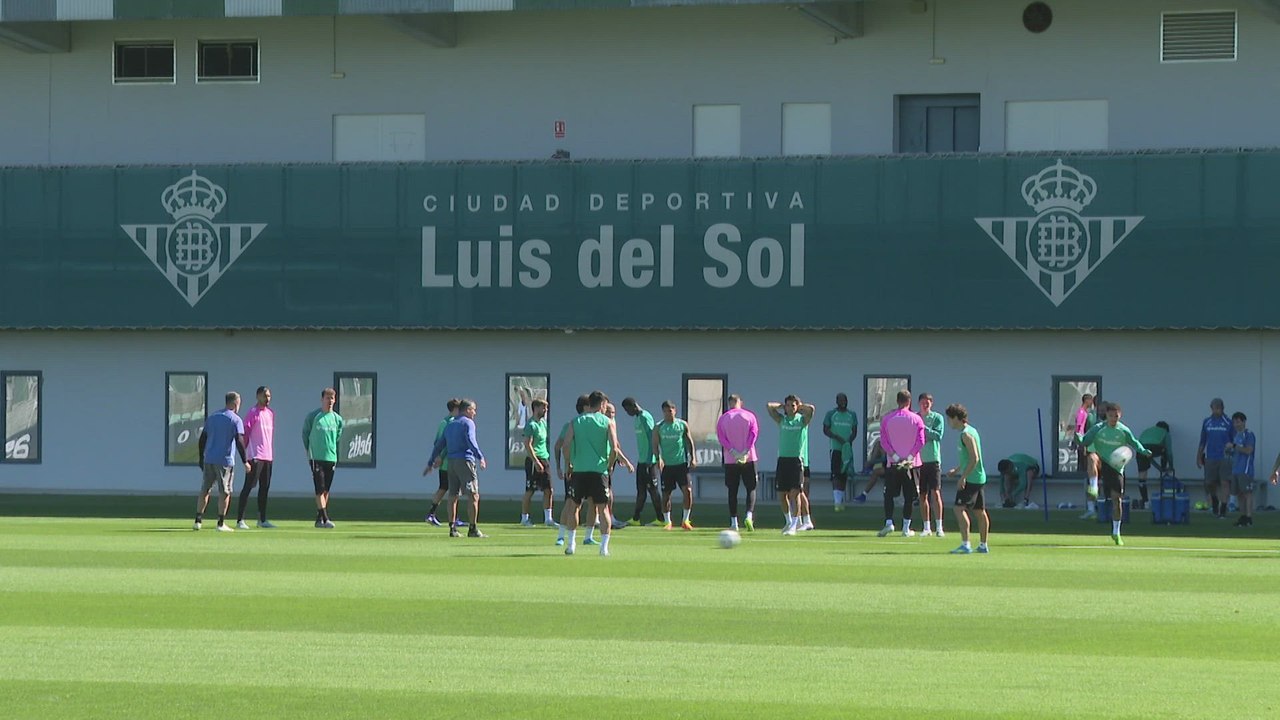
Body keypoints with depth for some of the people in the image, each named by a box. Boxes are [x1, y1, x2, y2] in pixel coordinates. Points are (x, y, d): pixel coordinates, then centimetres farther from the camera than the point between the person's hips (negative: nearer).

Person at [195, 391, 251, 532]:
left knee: (205, 489, 11)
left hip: (208, 459, 5)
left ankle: (198, 521, 7)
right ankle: (221, 524, -1)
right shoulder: (236, 420, -5)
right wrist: (245, 461, -9)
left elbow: (202, 439, 13)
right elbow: (239, 441, -13)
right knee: (225, 492, 1)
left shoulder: (212, 417, 12)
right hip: (225, 461, -5)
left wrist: (201, 459, 19)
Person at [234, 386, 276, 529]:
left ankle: (262, 519, 19)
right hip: (256, 456, -8)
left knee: (265, 487, 11)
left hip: (268, 456, 8)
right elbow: (245, 433, -9)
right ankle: (240, 520, -10)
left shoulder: (271, 413, 16)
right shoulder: (253, 413, -7)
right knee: (248, 486, -9)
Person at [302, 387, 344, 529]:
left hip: (331, 458, 4)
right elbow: (305, 433, 8)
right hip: (316, 458, -4)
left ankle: (319, 519, 14)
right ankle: (325, 519, -17)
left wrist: (335, 455, 15)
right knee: (320, 489, -11)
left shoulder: (337, 419, 9)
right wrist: (309, 451, 7)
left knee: (326, 490, 7)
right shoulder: (313, 416, -2)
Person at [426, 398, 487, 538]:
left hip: (451, 462, 8)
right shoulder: (468, 423, -2)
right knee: (473, 495, -6)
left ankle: (452, 529, 11)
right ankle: (472, 529, -11)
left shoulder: (450, 425, 19)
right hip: (465, 460, -8)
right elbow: (471, 441, -17)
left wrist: (431, 462, 27)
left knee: (452, 496, 11)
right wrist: (480, 457, -22)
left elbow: (439, 444, 21)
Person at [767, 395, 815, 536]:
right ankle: (788, 521, 26)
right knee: (781, 493, 7)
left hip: (797, 459, -3)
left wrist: (799, 407, 2)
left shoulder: (802, 420, 4)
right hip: (782, 459, 3)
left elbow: (811, 409, -14)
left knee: (795, 492, -11)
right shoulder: (781, 420, 10)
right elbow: (769, 406, 1)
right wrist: (782, 406, 9)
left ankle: (794, 524, -10)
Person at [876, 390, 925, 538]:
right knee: (909, 497, 6)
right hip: (912, 464, 0)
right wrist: (909, 457, -8)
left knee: (889, 495, 7)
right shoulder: (916, 419, -2)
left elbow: (883, 442, -4)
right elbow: (920, 442, -8)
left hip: (892, 464, 0)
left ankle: (889, 522, -11)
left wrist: (895, 457, -7)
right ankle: (906, 528, 6)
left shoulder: (886, 419, 2)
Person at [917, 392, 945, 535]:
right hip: (919, 459, 3)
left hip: (933, 459, -3)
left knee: (935, 492, -8)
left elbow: (938, 435, -11)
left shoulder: (937, 417, 2)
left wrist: (923, 428, -17)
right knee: (922, 495, 5)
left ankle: (939, 527, -8)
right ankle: (926, 528, 10)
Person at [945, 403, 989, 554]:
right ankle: (983, 545, 18)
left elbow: (974, 458, -22)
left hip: (971, 479, -10)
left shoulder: (966, 434, -15)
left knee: (960, 508, -13)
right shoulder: (971, 430, 15)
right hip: (979, 478, 10)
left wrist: (963, 477, -22)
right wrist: (957, 470, 21)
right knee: (980, 511, 13)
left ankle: (965, 544, -18)